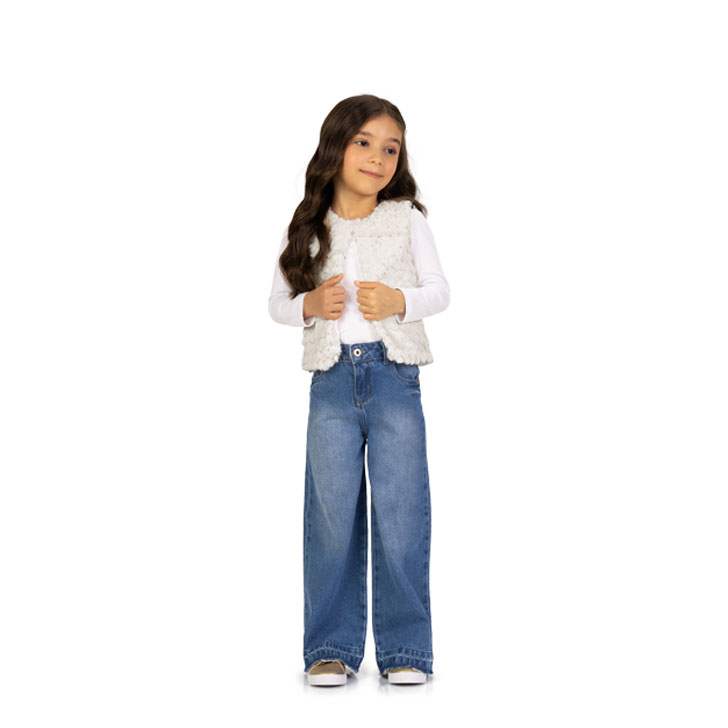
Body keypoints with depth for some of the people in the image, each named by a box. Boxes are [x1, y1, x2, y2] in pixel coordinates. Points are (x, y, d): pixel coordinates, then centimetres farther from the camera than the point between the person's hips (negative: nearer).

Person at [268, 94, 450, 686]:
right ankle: (333, 647, 15)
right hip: (333, 378, 1)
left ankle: (405, 648, 12)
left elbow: (440, 291, 6)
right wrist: (310, 305, -9)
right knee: (332, 516, 5)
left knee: (401, 515, 0)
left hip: (394, 377, -1)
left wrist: (401, 300, -13)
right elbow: (277, 302, 12)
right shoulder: (308, 229, 6)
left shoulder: (407, 219, 4)